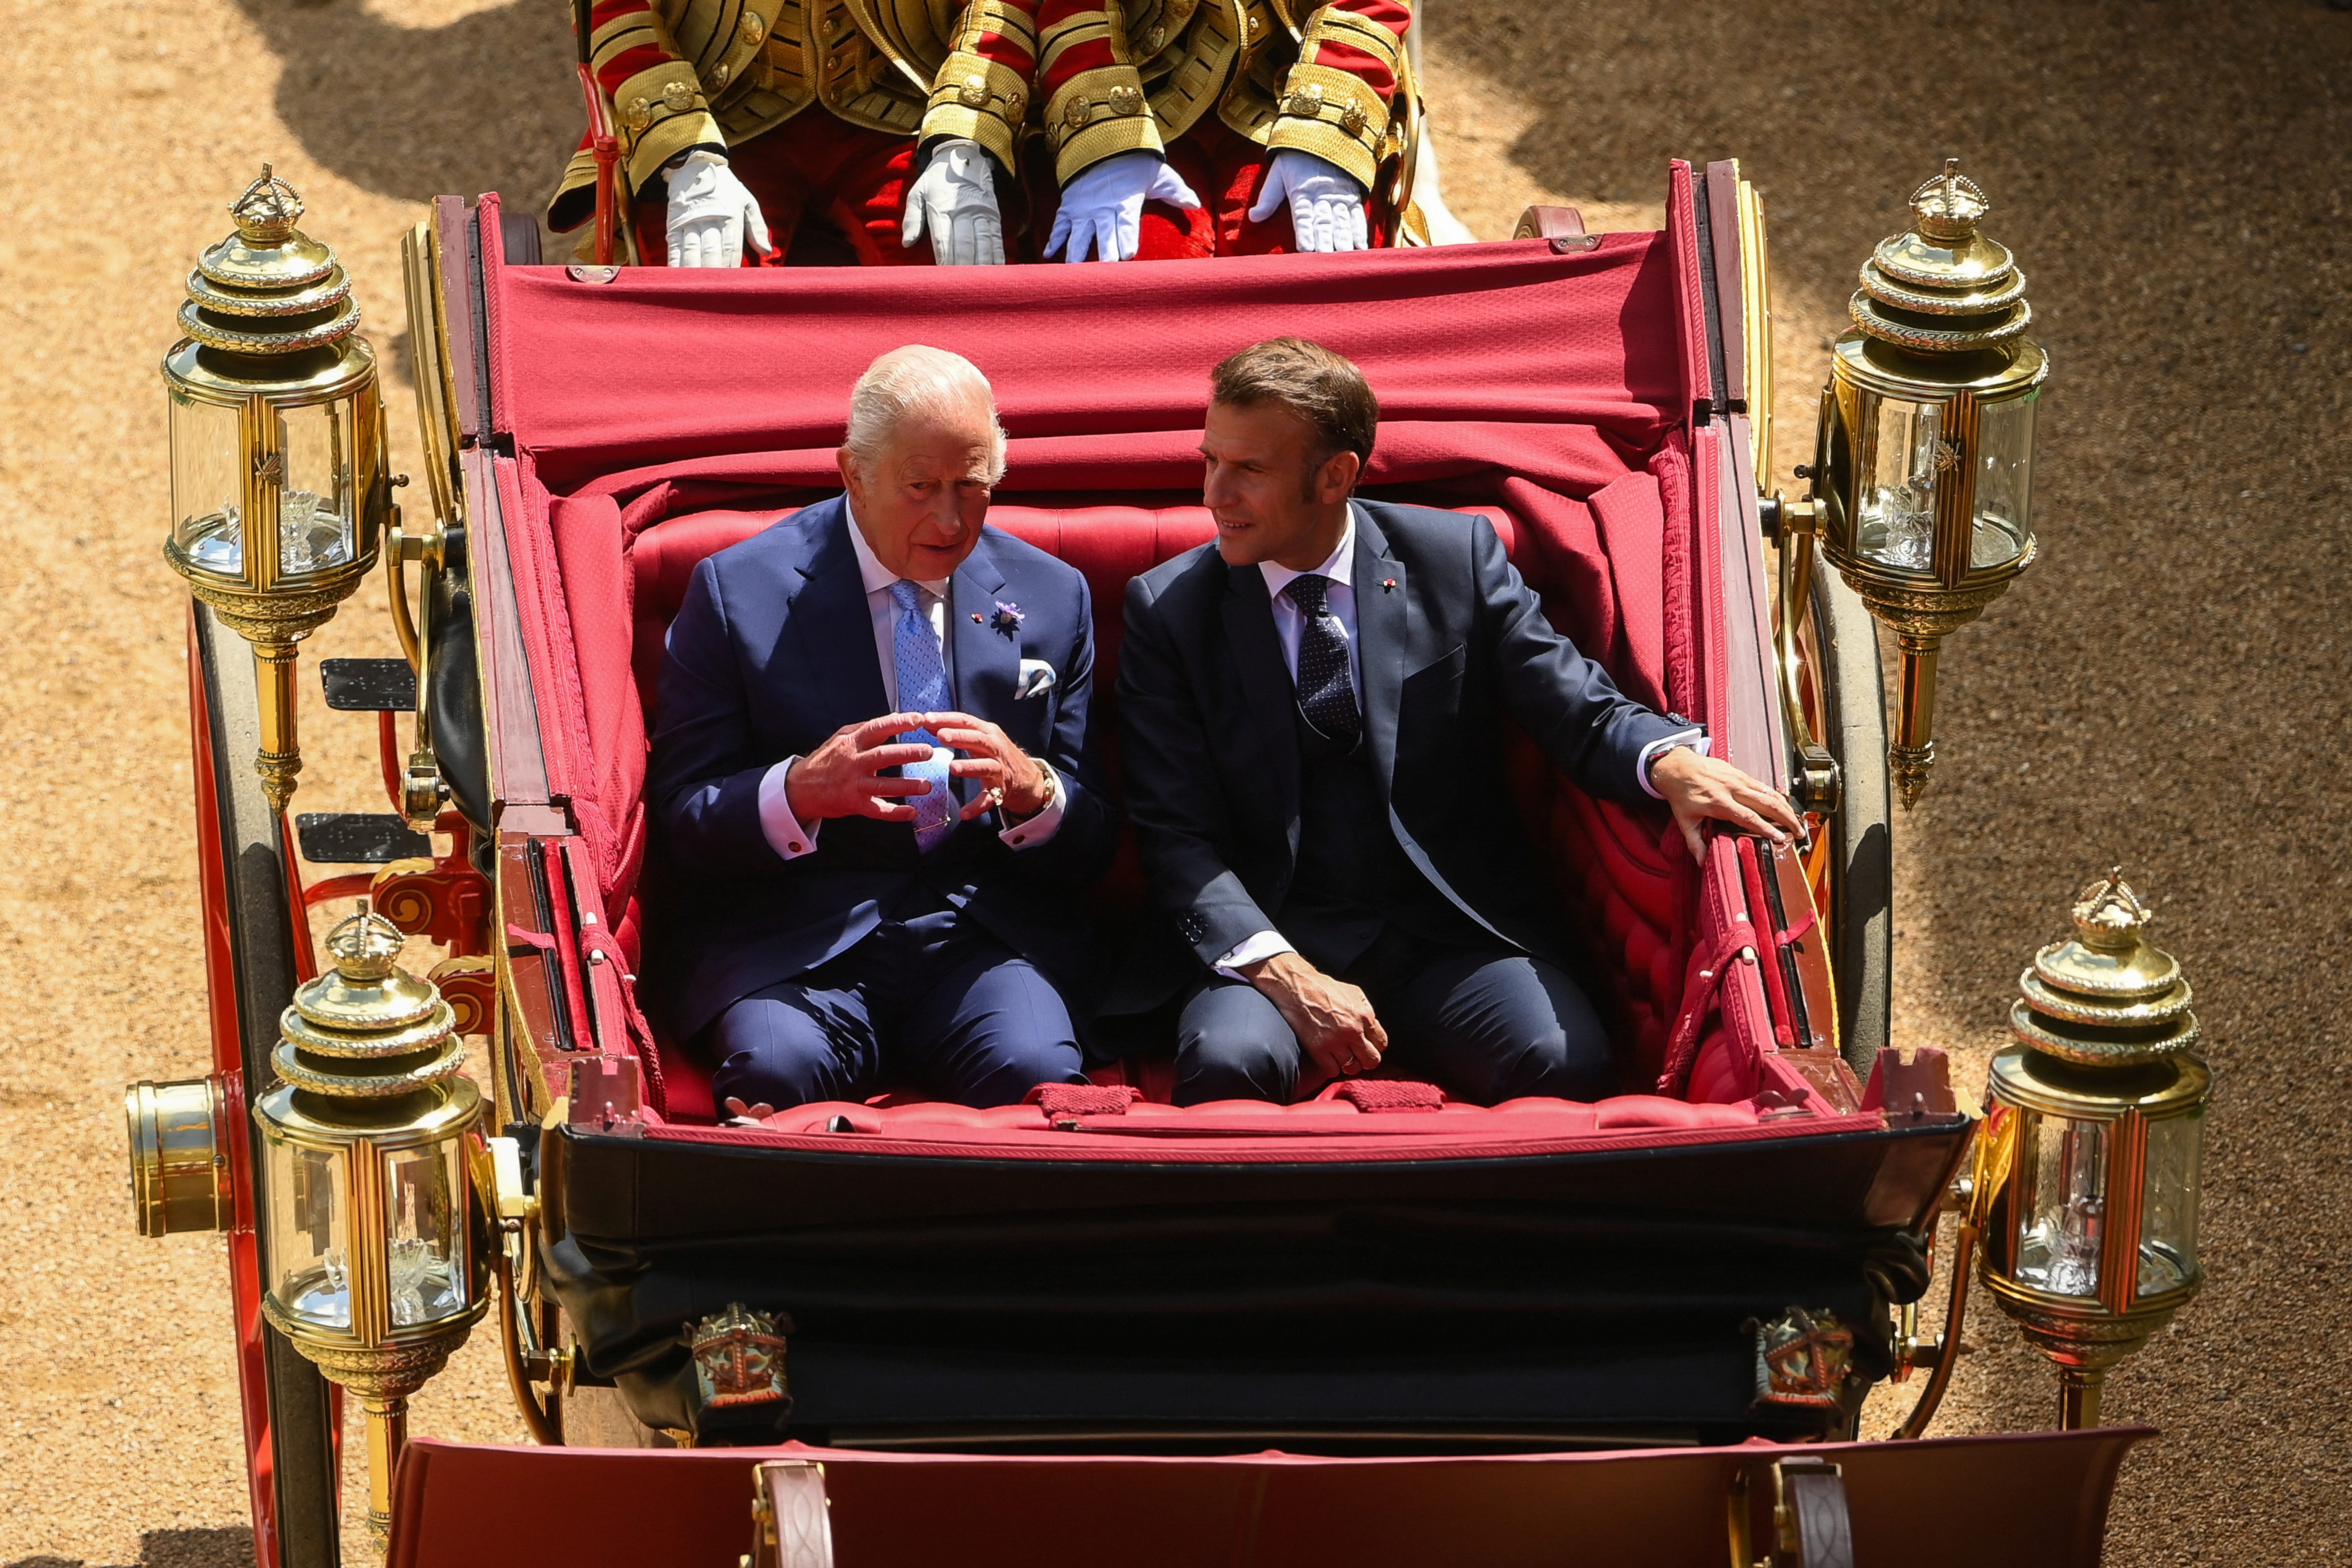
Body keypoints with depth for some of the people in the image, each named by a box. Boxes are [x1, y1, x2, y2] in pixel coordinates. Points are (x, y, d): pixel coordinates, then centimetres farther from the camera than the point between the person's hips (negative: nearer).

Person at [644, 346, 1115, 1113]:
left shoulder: (1052, 598, 13)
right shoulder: (739, 590, 4)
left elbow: (1090, 849, 13)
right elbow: (679, 820, 1)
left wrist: (1034, 790, -12)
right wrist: (798, 791, -21)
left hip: (984, 937, 2)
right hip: (791, 937, -1)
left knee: (1034, 1070, -32)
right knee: (777, 1068, -35)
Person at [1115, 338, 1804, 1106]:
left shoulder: (1458, 559, 5)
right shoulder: (1168, 608, 3)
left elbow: (1578, 711, 3)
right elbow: (1176, 835, -2)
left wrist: (1670, 761, -23)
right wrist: (1284, 973, -19)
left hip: (1457, 930, 1)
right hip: (1269, 935, -1)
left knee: (1564, 1061, -29)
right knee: (1228, 1063, -35)